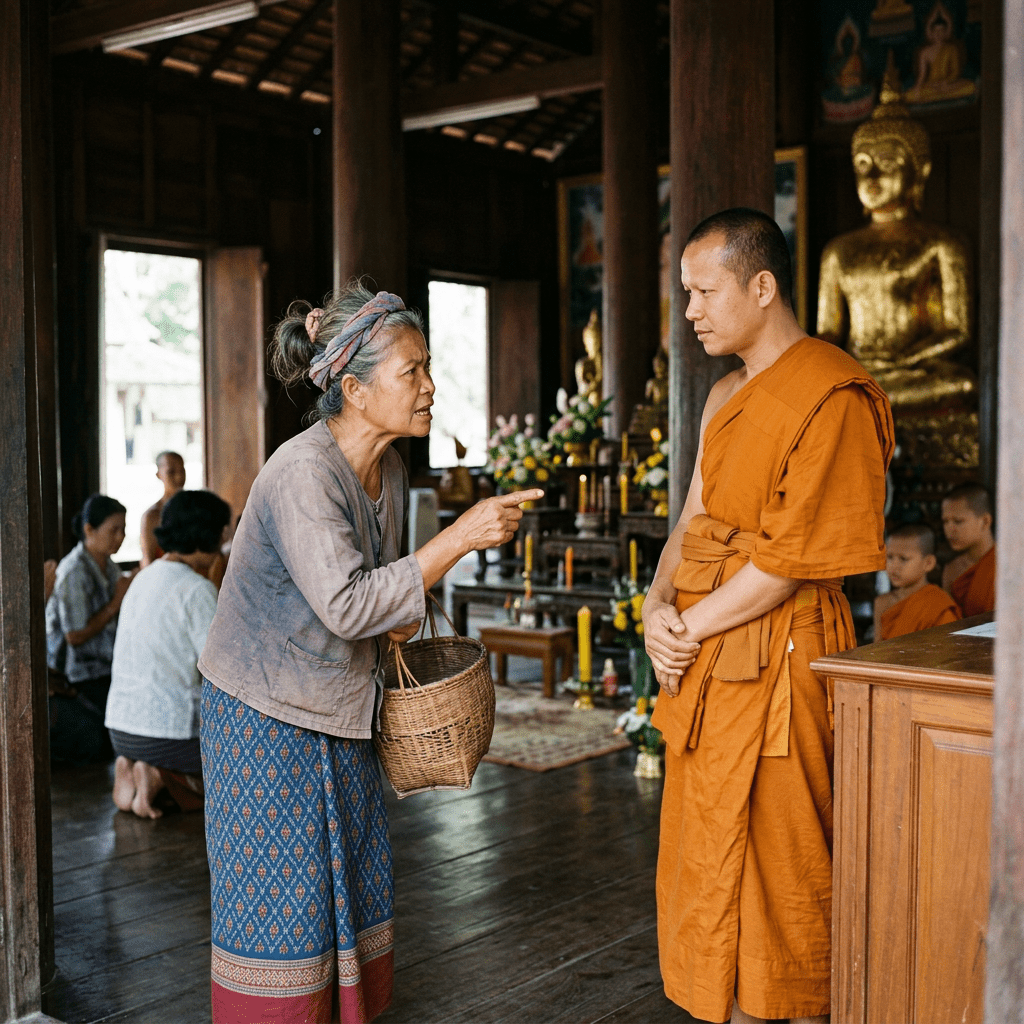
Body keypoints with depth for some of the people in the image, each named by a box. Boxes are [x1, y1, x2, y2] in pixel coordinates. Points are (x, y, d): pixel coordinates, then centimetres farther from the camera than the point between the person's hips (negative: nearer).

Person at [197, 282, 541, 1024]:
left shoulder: (389, 469, 3)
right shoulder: (303, 474, -24)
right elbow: (345, 604, -31)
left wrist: (394, 617, -2)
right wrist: (461, 538, -31)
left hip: (341, 712, 8)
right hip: (267, 717, -8)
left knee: (353, 882, 15)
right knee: (280, 896, 1)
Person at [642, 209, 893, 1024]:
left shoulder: (832, 396, -14)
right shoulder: (728, 397, 16)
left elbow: (793, 560, -18)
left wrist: (688, 628, -11)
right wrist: (658, 606, -3)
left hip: (775, 667, -9)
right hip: (706, 661, 9)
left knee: (777, 871, 2)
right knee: (709, 865, 16)